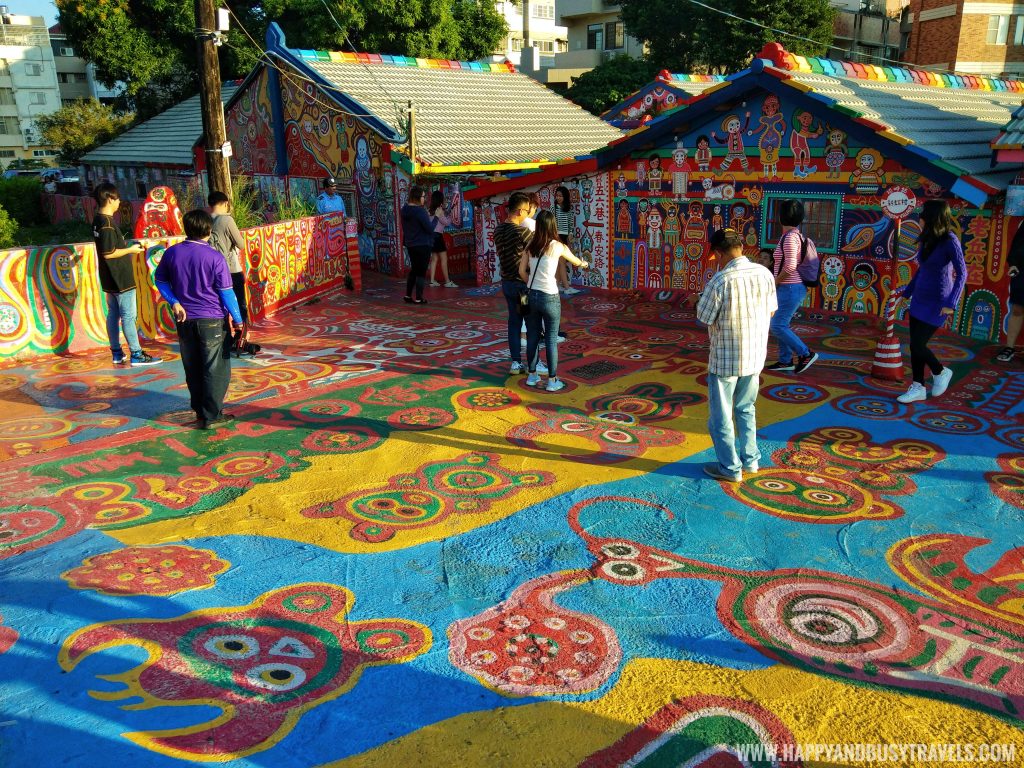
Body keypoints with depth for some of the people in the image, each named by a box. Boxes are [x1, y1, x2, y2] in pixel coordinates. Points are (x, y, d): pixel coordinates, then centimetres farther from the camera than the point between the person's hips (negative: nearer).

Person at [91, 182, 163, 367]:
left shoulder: (98, 221, 11)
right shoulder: (107, 223, -19)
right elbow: (108, 253, -22)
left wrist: (128, 250, 15)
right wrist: (131, 250, -11)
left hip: (111, 279, 10)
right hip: (120, 278, -10)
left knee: (113, 314, 12)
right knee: (128, 315, -6)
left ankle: (117, 353, 18)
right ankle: (136, 355, -3)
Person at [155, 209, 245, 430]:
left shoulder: (172, 253, 1)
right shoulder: (214, 257, -12)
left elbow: (160, 280, 10)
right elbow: (226, 292, -9)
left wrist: (174, 302, 3)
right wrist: (237, 320, -1)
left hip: (184, 320, 5)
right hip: (212, 320, -5)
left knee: (192, 369, 15)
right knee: (216, 370, 4)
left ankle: (200, 412, 24)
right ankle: (211, 416, 5)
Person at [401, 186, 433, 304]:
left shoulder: (405, 209, 5)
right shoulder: (420, 211, -20)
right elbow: (430, 228, -19)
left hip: (410, 244, 8)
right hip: (423, 244, -8)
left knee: (414, 269, 20)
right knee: (421, 272, 1)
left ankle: (408, 295, 20)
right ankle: (419, 298, 4)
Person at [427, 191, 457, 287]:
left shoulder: (430, 211, 9)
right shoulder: (439, 210, -11)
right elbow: (446, 222, -8)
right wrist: (450, 218, 13)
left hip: (432, 235, 8)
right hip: (438, 236, -8)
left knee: (434, 258, 11)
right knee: (444, 259, -4)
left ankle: (432, 280, 9)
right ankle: (447, 281, -5)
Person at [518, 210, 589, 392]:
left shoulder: (531, 246, 2)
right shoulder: (557, 246, -8)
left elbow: (522, 271, 2)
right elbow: (575, 261, 11)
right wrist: (583, 264, 33)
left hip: (532, 295, 4)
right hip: (549, 298, -4)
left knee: (532, 336, 14)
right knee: (551, 339, 4)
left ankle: (532, 375, 25)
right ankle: (552, 380, 9)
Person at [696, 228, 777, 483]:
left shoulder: (720, 281, -22)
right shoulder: (764, 273, -4)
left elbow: (704, 318, -12)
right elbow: (770, 311, 7)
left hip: (725, 359, -6)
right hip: (755, 356, 6)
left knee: (721, 416, 10)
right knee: (746, 409, 24)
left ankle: (730, 468, 18)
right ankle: (750, 459, 32)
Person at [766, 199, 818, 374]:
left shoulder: (789, 237, -18)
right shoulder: (796, 235, 12)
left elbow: (790, 266, -24)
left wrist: (774, 282, -13)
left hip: (790, 288, -10)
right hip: (790, 288, 10)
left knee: (778, 326, -7)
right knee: (781, 325, 14)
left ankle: (806, 354, 0)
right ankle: (785, 361, 20)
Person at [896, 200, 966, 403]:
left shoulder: (950, 241, -15)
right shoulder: (926, 240, 7)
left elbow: (962, 273, -16)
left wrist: (951, 303, -22)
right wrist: (907, 292, 19)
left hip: (937, 302, -7)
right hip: (920, 298, 8)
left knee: (917, 345, -7)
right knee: (915, 345, 6)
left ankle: (941, 373, 19)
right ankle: (918, 388, 15)